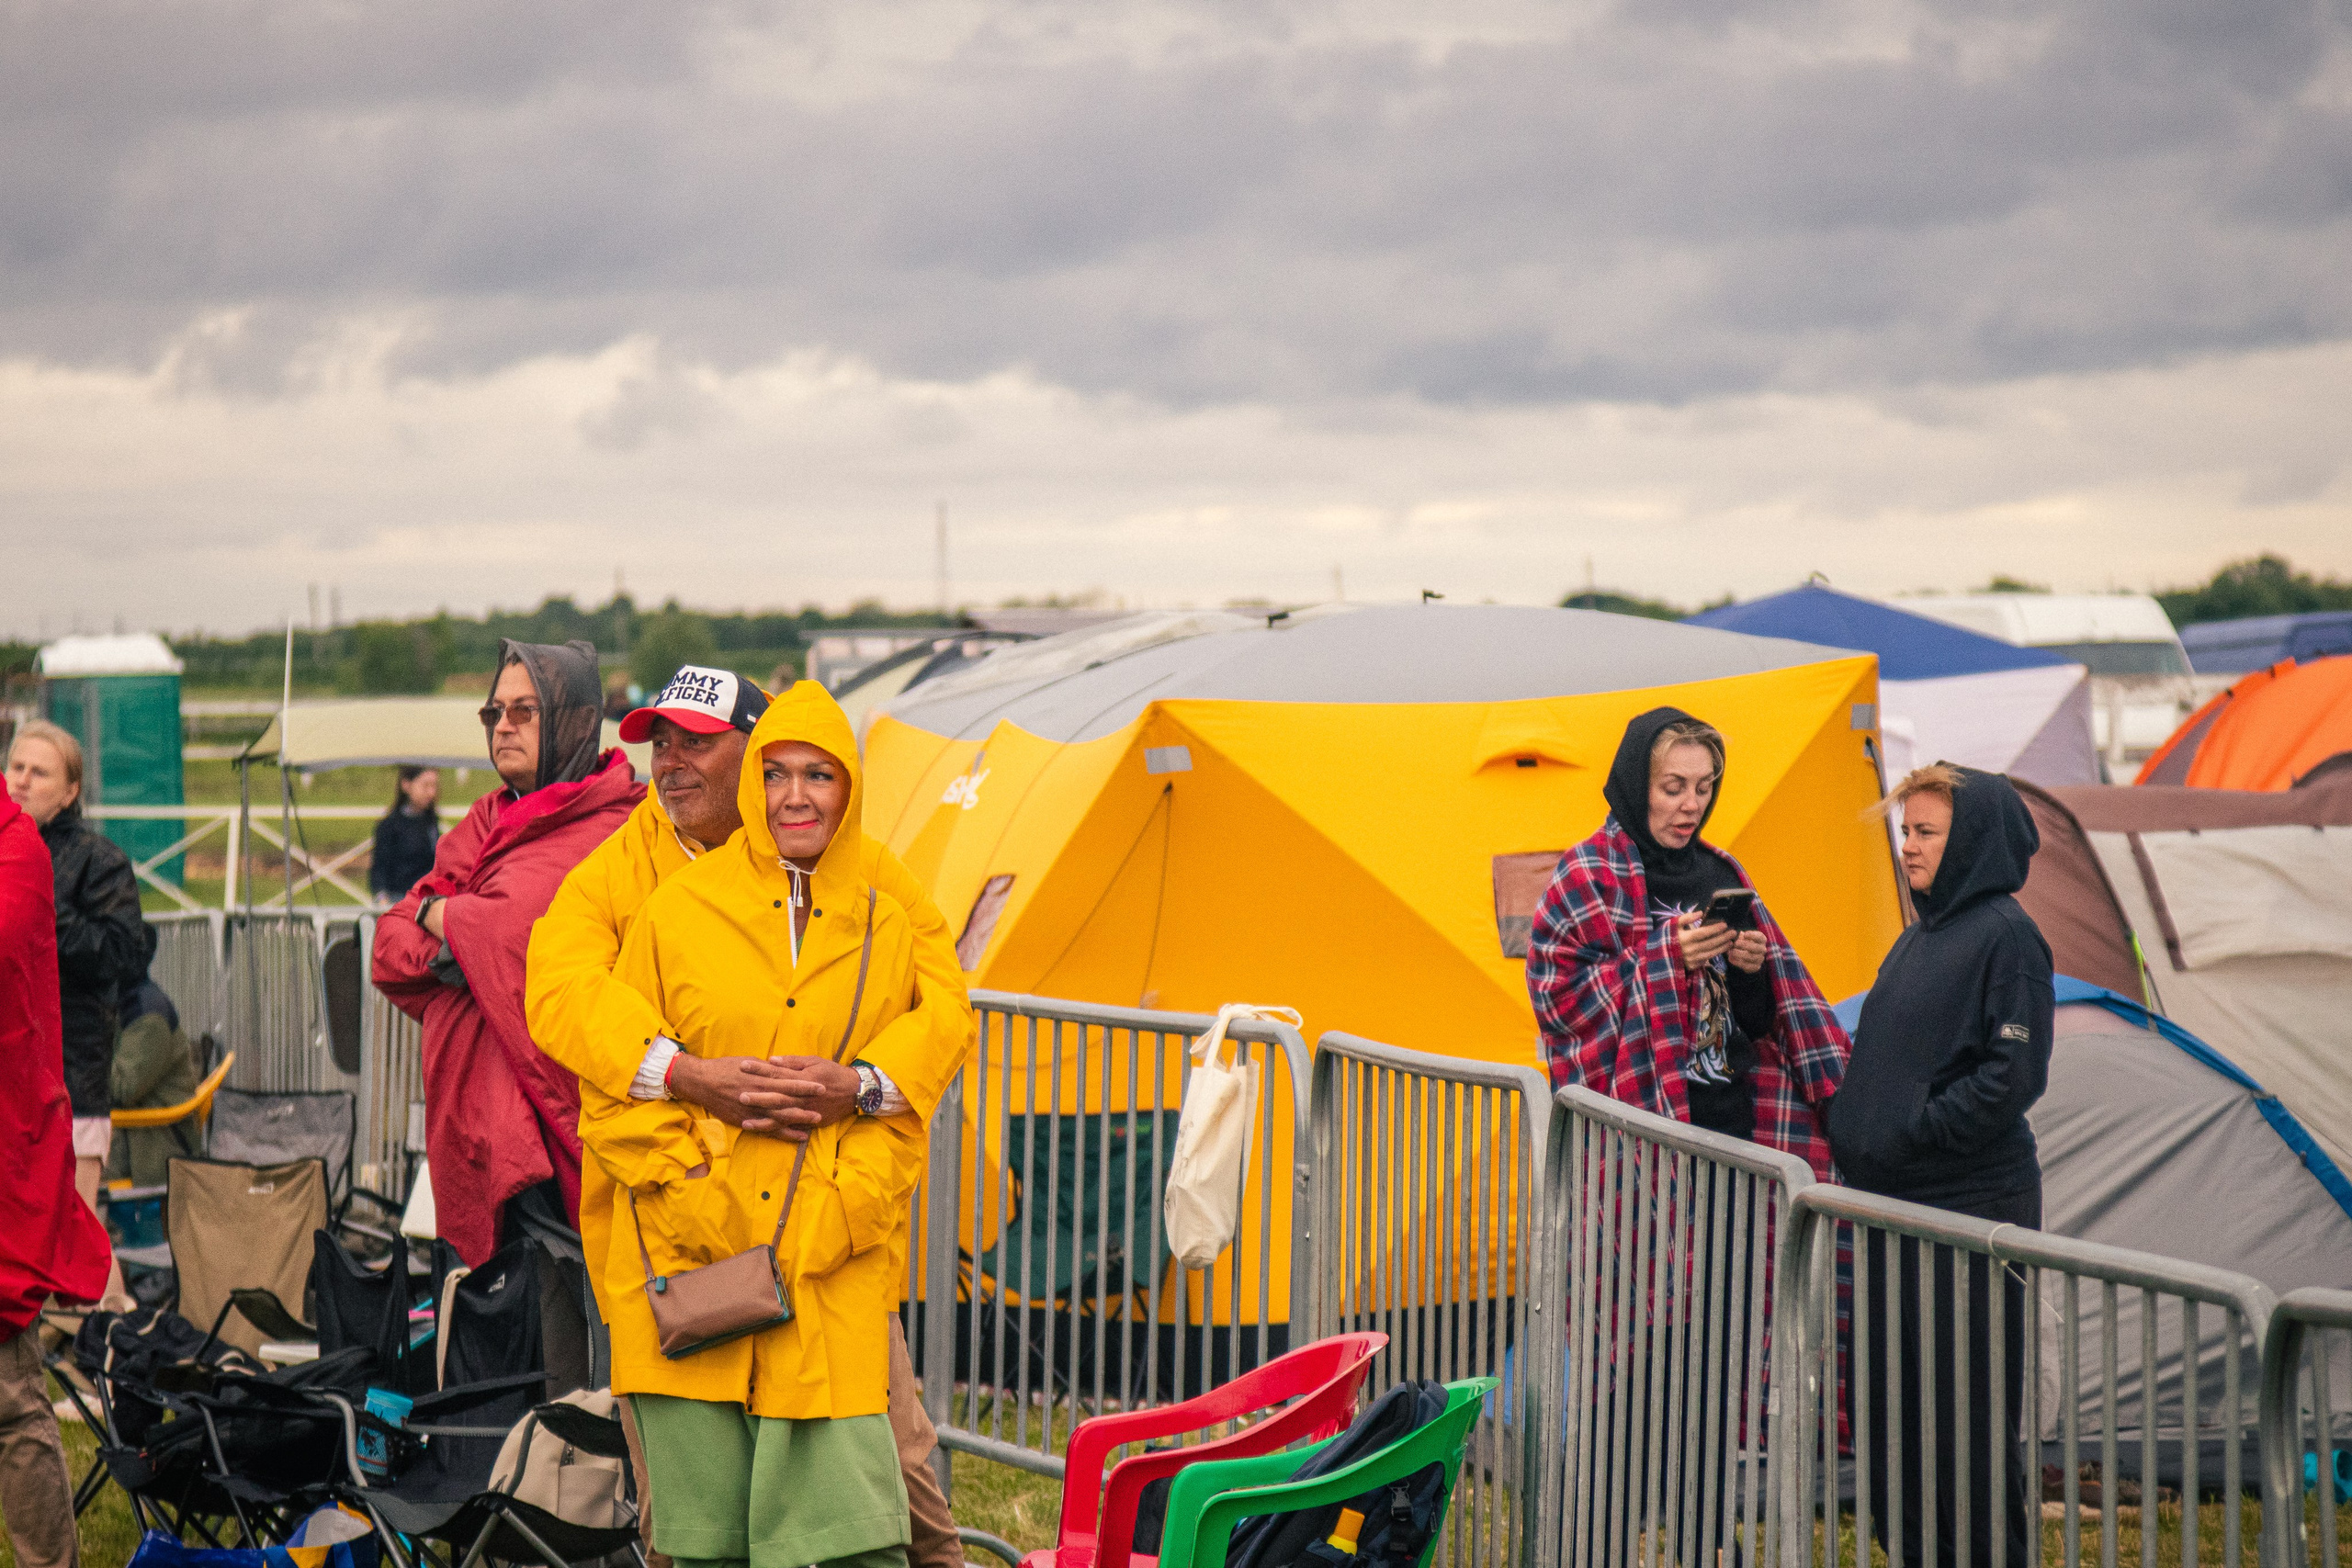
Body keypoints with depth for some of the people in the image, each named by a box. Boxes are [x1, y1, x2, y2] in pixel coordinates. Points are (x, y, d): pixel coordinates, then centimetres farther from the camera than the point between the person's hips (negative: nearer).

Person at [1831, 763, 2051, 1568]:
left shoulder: (2005, 934, -10)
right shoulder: (1922, 936, 16)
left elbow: (2013, 1074, -16)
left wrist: (1913, 1133, -15)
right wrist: (1855, 1138, 12)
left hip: (1973, 1201, -9)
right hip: (1896, 1201, 9)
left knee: (1968, 1410, -3)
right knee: (1891, 1401, 12)